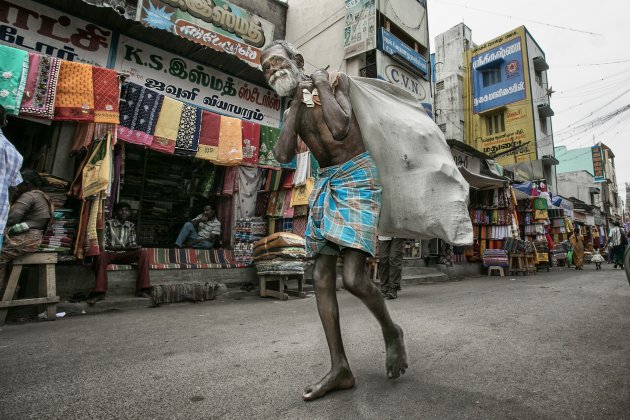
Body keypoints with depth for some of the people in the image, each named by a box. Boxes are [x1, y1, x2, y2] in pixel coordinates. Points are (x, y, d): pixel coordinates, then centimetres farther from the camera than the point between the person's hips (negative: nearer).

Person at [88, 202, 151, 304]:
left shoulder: (131, 226, 10)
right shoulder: (108, 224, -4)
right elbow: (104, 245, -10)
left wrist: (134, 247, -14)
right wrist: (124, 247, -21)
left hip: (124, 255, 4)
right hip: (110, 253, -3)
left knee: (143, 253, -23)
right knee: (102, 254, -38)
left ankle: (142, 289, -27)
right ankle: (100, 292, -36)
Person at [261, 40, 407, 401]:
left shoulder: (336, 80, 0)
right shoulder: (292, 111, 15)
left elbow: (341, 128, -21)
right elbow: (283, 155, -5)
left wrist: (322, 87, -7)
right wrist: (297, 103, -4)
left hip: (357, 177, -6)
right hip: (327, 184, 7)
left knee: (353, 278, -18)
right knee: (322, 278, -1)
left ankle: (391, 332, 14)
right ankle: (341, 369, 9)